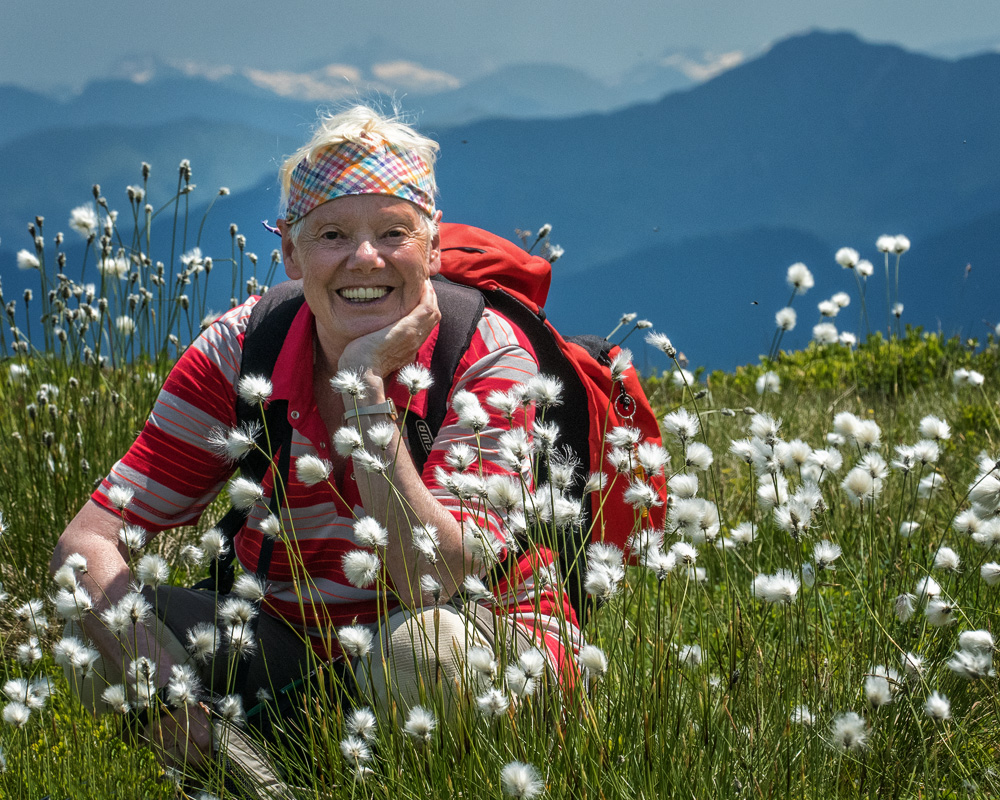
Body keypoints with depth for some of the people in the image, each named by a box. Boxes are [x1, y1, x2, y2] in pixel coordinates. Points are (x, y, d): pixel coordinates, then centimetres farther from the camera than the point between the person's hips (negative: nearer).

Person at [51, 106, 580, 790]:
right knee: (99, 640, -19)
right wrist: (163, 688, -31)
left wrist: (366, 383, -31)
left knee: (425, 645, -38)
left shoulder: (487, 358, -18)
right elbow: (87, 543, -13)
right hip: (299, 647, 3)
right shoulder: (239, 353, -10)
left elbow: (430, 579, -30)